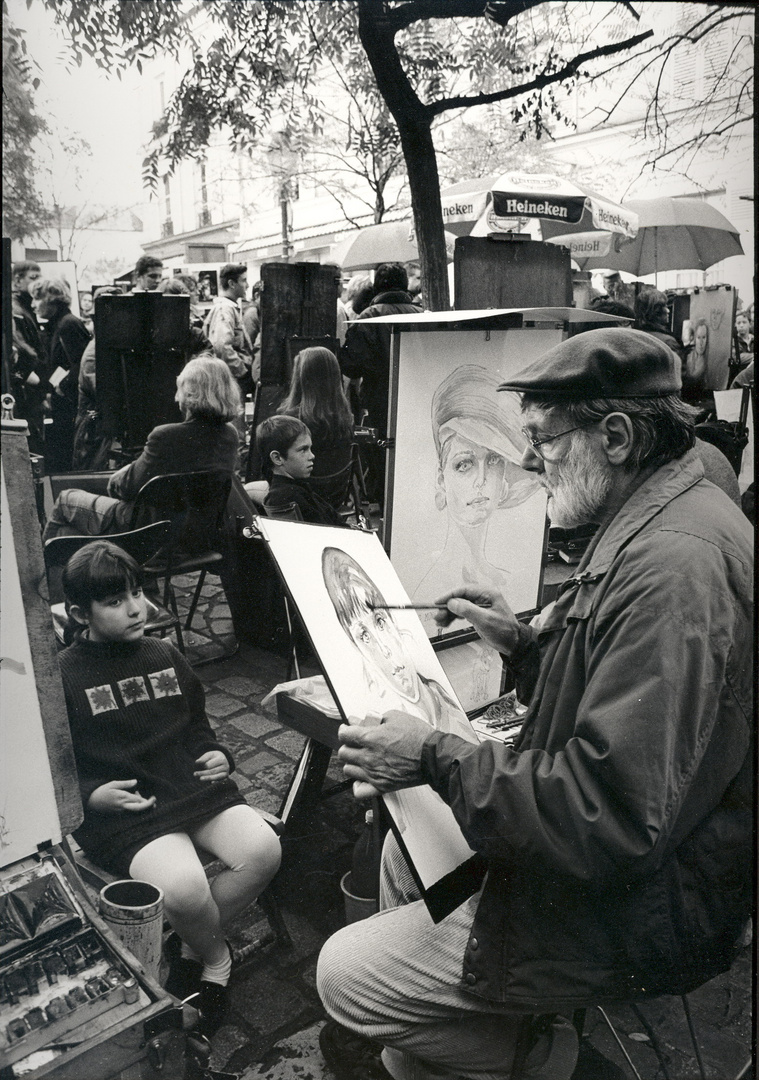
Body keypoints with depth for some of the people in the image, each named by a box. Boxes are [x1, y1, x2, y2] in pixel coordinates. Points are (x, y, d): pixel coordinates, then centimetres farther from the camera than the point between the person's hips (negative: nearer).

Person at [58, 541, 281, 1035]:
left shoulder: (165, 656, 11)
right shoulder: (63, 677, -4)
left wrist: (217, 755, 4)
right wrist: (92, 795, -16)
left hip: (194, 786, 5)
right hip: (123, 809, -5)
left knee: (263, 850, -18)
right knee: (184, 888, -31)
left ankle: (193, 949, 6)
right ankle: (216, 958, 7)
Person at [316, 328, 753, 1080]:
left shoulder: (673, 568, -30)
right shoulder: (647, 531, 5)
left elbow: (614, 817, -32)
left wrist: (437, 761, -26)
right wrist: (522, 646, -1)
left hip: (633, 910, -10)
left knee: (347, 975, -5)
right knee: (406, 844, 20)